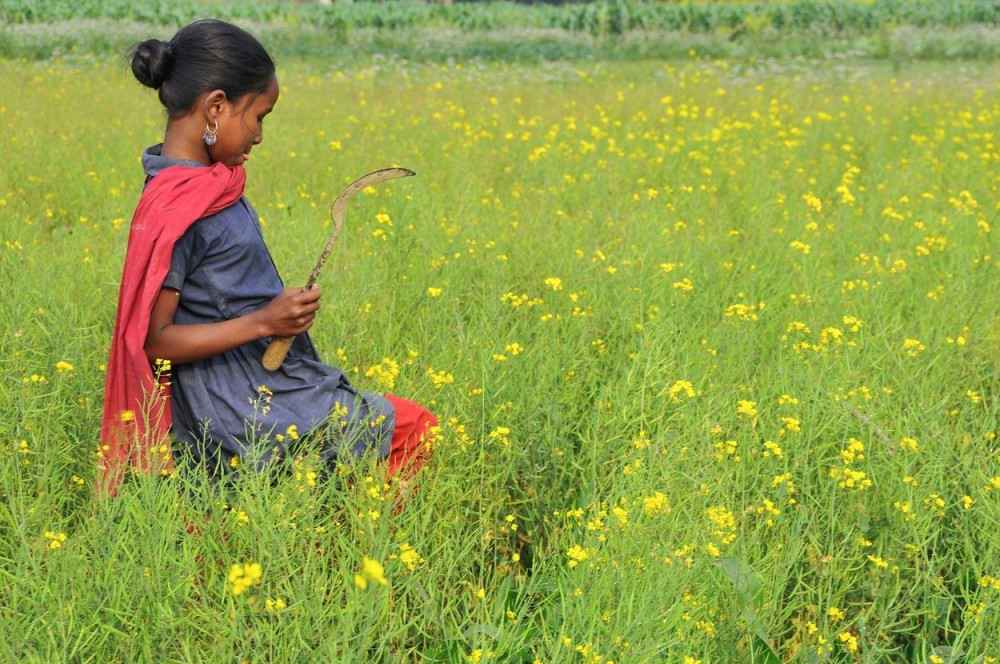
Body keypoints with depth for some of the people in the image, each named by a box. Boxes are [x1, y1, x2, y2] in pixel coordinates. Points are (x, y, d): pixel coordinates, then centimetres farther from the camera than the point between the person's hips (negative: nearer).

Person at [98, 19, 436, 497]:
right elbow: (150, 340, -22)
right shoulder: (174, 207, -22)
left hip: (264, 382, 9)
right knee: (415, 428, -2)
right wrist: (263, 323, -25)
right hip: (247, 408, -9)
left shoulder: (207, 183, 6)